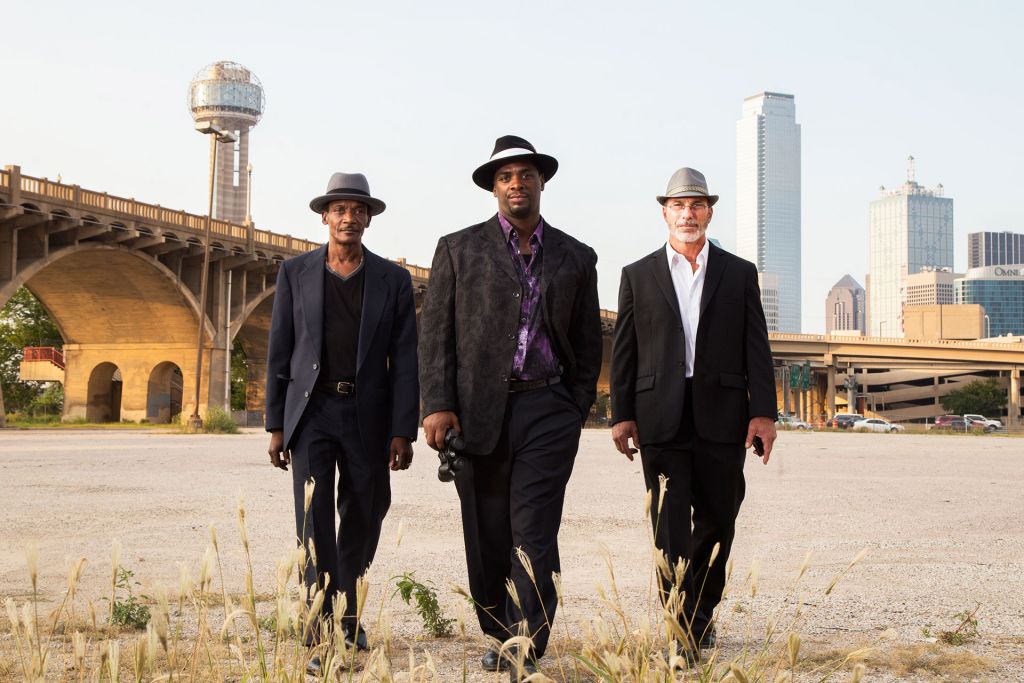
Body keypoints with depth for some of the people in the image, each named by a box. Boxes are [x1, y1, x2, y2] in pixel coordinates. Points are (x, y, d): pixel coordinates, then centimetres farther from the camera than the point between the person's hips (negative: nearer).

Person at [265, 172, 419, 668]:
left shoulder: (392, 279, 4)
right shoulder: (295, 273, 5)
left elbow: (405, 360, 1)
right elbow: (279, 353, 5)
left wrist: (403, 431, -5)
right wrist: (275, 425, 1)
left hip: (367, 416, 1)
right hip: (311, 410, -1)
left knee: (362, 521, 10)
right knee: (315, 521, -8)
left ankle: (348, 616, 31)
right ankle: (322, 633, -5)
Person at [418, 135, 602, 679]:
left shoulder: (576, 258, 11)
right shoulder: (458, 249, 7)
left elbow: (589, 343, 15)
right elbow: (434, 332, 2)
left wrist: (577, 409, 6)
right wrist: (437, 405, -7)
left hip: (548, 411, 0)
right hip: (478, 413, 0)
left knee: (534, 537, -7)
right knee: (487, 540, 7)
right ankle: (499, 636, 25)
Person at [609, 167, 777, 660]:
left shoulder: (740, 273, 10)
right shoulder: (638, 275, 9)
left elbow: (756, 347, 6)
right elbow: (623, 350, 7)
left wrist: (764, 412, -2)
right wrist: (621, 414, 1)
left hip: (721, 415, 1)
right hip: (661, 417, -1)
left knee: (716, 521, 8)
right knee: (670, 527, -4)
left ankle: (701, 609, 28)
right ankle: (689, 629, -1)